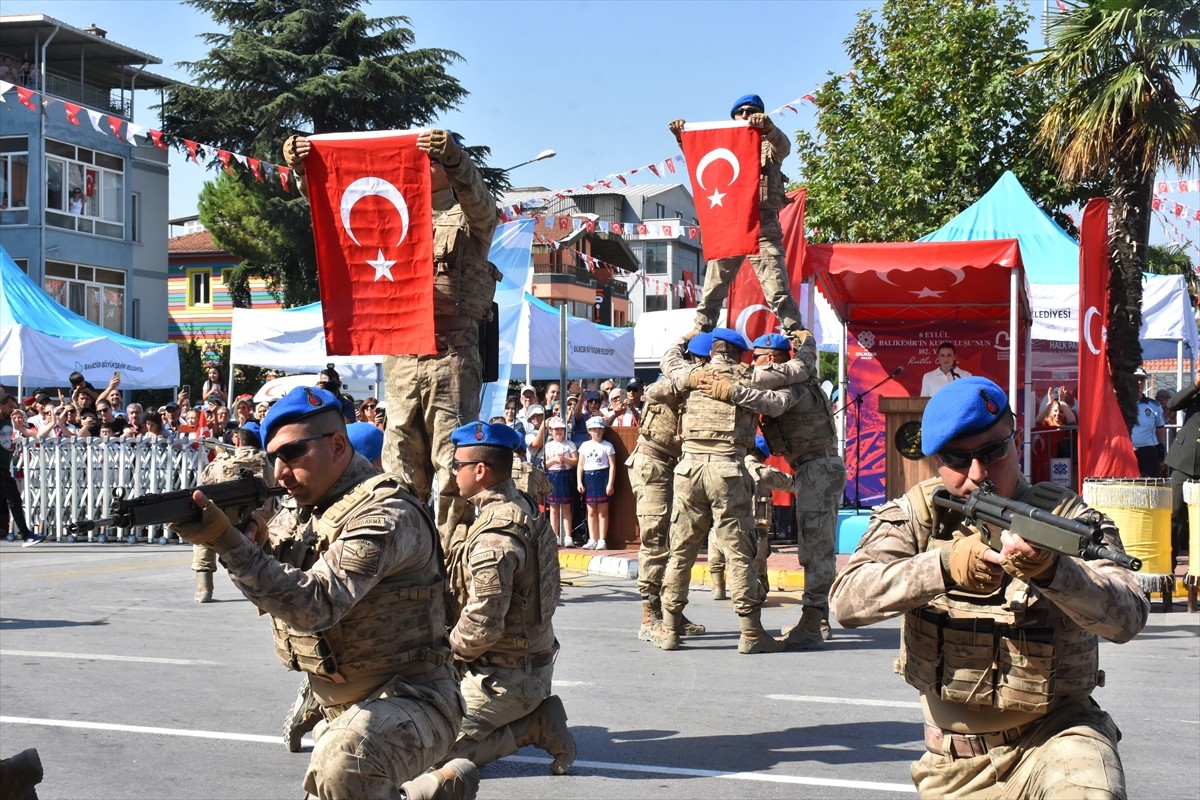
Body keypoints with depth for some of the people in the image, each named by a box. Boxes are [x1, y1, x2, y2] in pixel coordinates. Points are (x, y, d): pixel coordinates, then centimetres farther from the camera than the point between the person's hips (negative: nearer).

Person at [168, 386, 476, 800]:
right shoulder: (302, 513, 9)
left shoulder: (385, 514, -20)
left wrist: (228, 541, -34)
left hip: (409, 700, -9)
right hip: (344, 712, 9)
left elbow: (316, 605, -30)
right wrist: (250, 533, -16)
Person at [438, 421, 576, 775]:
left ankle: (534, 727, -2)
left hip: (506, 676, -9)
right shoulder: (524, 508, 4)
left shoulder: (494, 538, -26)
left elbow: (482, 628, -27)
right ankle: (537, 718, 11)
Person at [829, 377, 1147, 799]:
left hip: (1054, 734, -3)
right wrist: (946, 566, -32)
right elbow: (846, 599, -18)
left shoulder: (1064, 516, -7)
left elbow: (1128, 617, -23)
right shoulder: (915, 515, -2)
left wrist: (1051, 570, -42)